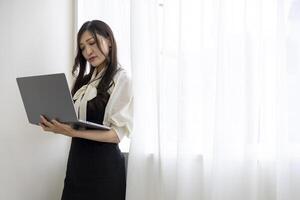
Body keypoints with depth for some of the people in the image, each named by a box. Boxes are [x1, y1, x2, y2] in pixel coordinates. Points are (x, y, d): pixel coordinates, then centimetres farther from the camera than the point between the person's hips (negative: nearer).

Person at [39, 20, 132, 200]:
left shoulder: (121, 78, -7)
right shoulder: (85, 79, 13)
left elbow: (117, 133, -15)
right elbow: (74, 121, 10)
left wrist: (75, 133, -26)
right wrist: (57, 125, -10)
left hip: (104, 164, -6)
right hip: (77, 160, 6)